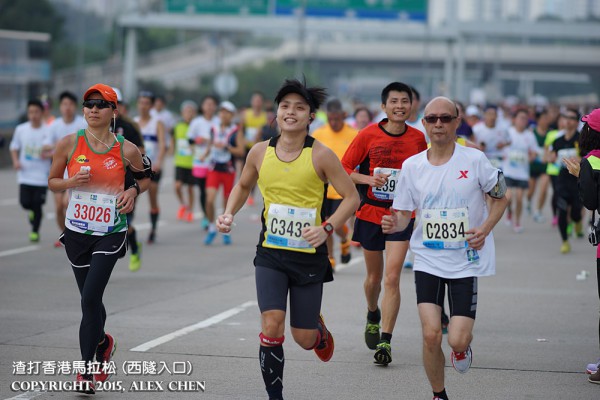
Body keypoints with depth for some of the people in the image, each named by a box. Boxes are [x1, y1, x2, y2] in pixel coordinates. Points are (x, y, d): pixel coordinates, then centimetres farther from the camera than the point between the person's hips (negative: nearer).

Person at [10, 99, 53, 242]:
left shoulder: (48, 131, -6)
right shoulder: (21, 129, 2)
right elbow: (14, 147, 13)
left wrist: (49, 154, -19)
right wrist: (15, 160, -4)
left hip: (41, 175, -2)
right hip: (25, 174, 2)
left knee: (37, 204, -2)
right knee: (25, 202, -6)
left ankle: (35, 231, 17)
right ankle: (33, 211, 29)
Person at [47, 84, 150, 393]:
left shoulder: (126, 150, -4)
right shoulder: (69, 143, -3)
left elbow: (145, 175, 14)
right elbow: (52, 182, 5)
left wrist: (133, 190, -7)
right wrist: (72, 181, -15)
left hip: (110, 234, -2)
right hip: (77, 231, 2)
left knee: (90, 299, -14)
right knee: (90, 300, 13)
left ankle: (87, 369, -7)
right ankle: (103, 342, 44)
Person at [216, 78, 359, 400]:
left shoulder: (320, 155, -11)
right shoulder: (260, 152, -1)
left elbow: (351, 197, -6)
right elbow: (243, 185, 19)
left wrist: (327, 228, -20)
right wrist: (229, 213, 1)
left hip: (309, 256, -2)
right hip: (270, 255, 2)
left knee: (303, 339, 6)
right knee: (272, 326, -16)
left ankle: (319, 331, 45)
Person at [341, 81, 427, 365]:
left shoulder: (418, 138, 0)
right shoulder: (368, 136, -6)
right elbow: (344, 169, -2)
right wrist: (369, 179, -17)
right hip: (370, 213, 1)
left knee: (392, 278, -12)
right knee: (374, 277, 14)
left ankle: (385, 341, -10)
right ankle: (372, 315, 46)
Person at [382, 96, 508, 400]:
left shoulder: (474, 160, -7)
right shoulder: (412, 166, 0)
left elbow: (500, 198, 5)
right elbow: (404, 213, 7)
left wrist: (484, 229, -11)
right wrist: (394, 224, -16)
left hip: (466, 260, -2)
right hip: (427, 260, 2)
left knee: (457, 340, -8)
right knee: (431, 335, -9)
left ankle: (462, 347, 31)